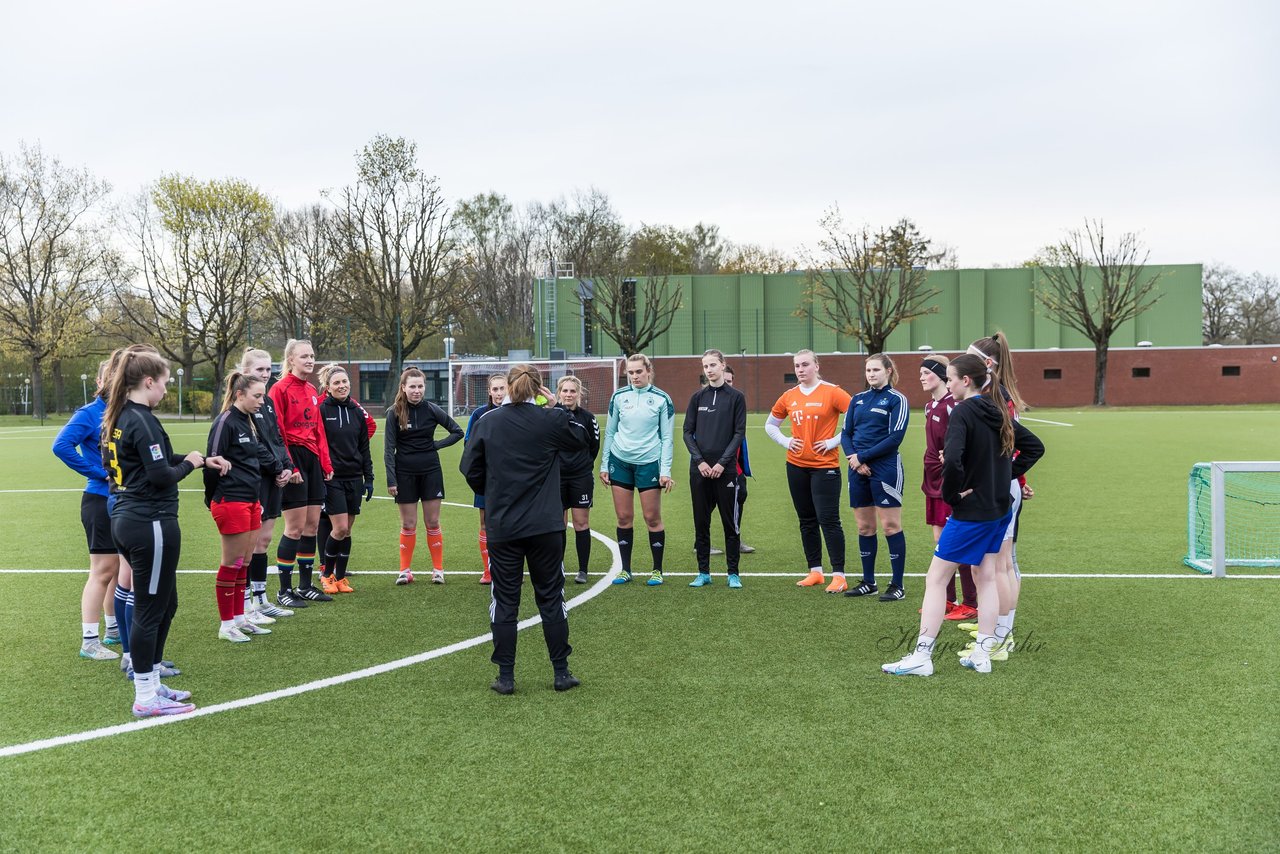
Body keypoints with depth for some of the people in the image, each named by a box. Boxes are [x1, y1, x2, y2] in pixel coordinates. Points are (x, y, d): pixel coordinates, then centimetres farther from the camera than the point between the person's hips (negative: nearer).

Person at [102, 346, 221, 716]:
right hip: (151, 523, -10)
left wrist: (202, 459, 14)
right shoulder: (142, 421, -17)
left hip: (125, 518, 10)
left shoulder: (116, 418, 12)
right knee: (150, 610, -1)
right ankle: (146, 698, 8)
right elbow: (161, 475, -21)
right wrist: (189, 463, -2)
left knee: (165, 604, 19)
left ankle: (151, 683, 28)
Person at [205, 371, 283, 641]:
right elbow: (213, 462, -15)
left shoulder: (247, 422, 16)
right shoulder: (225, 422, -14)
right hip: (231, 502, -9)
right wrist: (213, 498, -7)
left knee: (244, 563, 13)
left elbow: (258, 455, 21)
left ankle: (239, 617, 23)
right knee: (232, 563, -2)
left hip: (250, 502, 9)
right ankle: (226, 624, 7)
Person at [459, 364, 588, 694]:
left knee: (504, 601, 8)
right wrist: (557, 408, 14)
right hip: (545, 526, 0)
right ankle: (561, 673, 15)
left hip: (502, 527, 1)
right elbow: (581, 439, 13)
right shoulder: (551, 420, -6)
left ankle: (506, 677, 11)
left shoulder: (486, 422, -2)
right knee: (550, 597, 9)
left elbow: (470, 469, 2)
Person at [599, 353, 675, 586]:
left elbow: (667, 438, -2)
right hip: (620, 462, 3)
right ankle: (625, 570, 15)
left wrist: (665, 471, -7)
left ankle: (657, 570, 13)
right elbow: (610, 432, 11)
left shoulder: (662, 399, -3)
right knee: (624, 518, 5)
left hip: (649, 462, -2)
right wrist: (604, 465, 8)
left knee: (652, 518, 1)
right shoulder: (618, 396, 4)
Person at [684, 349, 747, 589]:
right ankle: (703, 572, 14)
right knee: (701, 523, 6)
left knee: (730, 523, 1)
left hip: (725, 469, -3)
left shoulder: (735, 397, 1)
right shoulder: (697, 397, 9)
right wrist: (700, 461, -6)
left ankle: (733, 573, 9)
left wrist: (722, 463, -11)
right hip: (699, 469, 3)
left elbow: (739, 433, -3)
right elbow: (687, 432, 7)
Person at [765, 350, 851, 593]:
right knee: (807, 520, 11)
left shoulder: (832, 392, -7)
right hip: (796, 465, 6)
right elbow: (770, 425, 22)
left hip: (825, 466, -5)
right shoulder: (789, 397, 8)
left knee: (828, 520, -8)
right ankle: (815, 572, 21)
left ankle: (839, 576, -4)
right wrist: (785, 442, 5)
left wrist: (834, 441, -13)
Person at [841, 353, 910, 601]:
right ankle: (868, 582, 20)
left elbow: (895, 437, -12)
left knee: (891, 526, -3)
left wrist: (862, 456, -13)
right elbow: (846, 433, 12)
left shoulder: (897, 399, -3)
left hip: (885, 468, -6)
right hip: (859, 469, 6)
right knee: (864, 527, 10)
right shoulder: (858, 399, 14)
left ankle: (897, 585, 3)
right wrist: (853, 457, -7)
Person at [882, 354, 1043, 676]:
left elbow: (952, 460, -32)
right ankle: (983, 653, 18)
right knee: (986, 577, 15)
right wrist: (1008, 474, 10)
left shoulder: (962, 412, -17)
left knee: (936, 579, 0)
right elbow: (1035, 446, 16)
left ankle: (922, 656, 2)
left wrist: (951, 494, -17)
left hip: (970, 513, -8)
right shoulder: (999, 412, 7)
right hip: (1001, 510, 8)